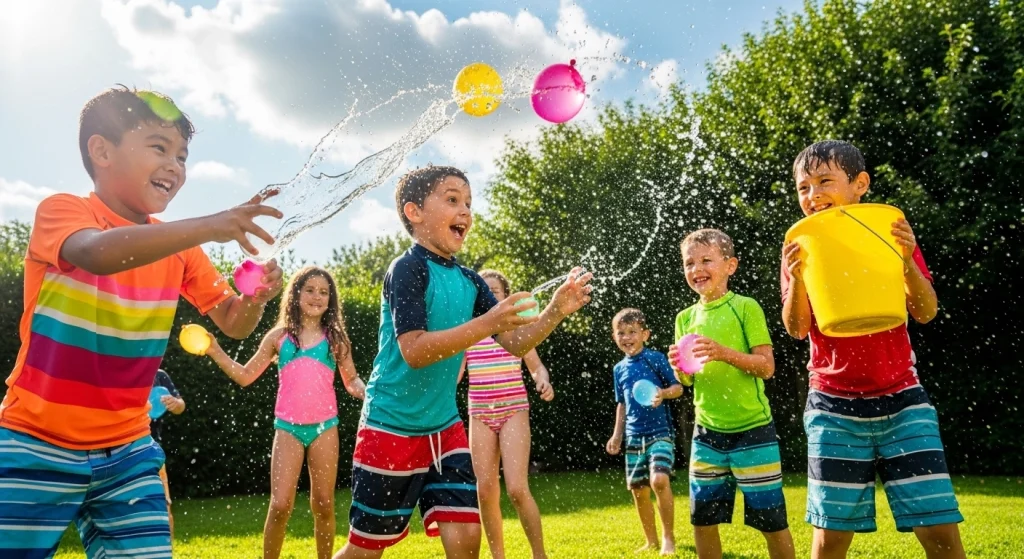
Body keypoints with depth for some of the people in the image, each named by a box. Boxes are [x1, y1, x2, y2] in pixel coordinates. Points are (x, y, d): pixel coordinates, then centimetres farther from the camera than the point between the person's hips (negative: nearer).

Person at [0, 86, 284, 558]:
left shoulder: (177, 248, 4)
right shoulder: (62, 211, -12)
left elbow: (232, 324, 2)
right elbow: (98, 253, -35)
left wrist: (256, 298, -20)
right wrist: (206, 227, -46)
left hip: (128, 451, 4)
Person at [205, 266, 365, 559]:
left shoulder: (336, 338, 6)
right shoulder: (279, 336, 5)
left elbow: (351, 379, 10)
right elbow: (245, 376, 9)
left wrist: (365, 392, -12)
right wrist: (215, 352, -3)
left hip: (325, 426, 1)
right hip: (288, 427, 0)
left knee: (323, 504, 7)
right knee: (280, 505, -5)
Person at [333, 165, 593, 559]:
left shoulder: (469, 281, 3)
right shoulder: (408, 269, -16)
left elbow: (515, 343, 4)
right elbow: (414, 350, -26)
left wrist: (555, 312, -13)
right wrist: (486, 324, -34)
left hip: (445, 428, 6)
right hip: (392, 429, -5)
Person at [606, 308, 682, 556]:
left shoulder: (656, 358, -5)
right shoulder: (619, 368, 10)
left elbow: (678, 387, -5)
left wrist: (664, 393, -26)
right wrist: (617, 435, 15)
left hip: (660, 432, -5)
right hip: (634, 437, 5)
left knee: (659, 480, -23)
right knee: (639, 491, 8)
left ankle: (668, 536, -4)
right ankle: (651, 541, 26)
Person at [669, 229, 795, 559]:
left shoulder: (746, 307, -7)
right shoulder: (686, 318, 6)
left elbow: (767, 367, -11)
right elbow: (687, 380, 10)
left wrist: (725, 353, -26)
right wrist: (679, 367, -12)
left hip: (752, 430, -4)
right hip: (707, 432, 4)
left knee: (770, 521, 4)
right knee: (702, 519, 10)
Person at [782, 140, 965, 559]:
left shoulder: (891, 234, 4)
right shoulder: (801, 248, 2)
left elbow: (926, 313, -2)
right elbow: (797, 328, -6)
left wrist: (906, 260, -19)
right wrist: (797, 278, -23)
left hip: (901, 398, 1)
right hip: (835, 405, 0)